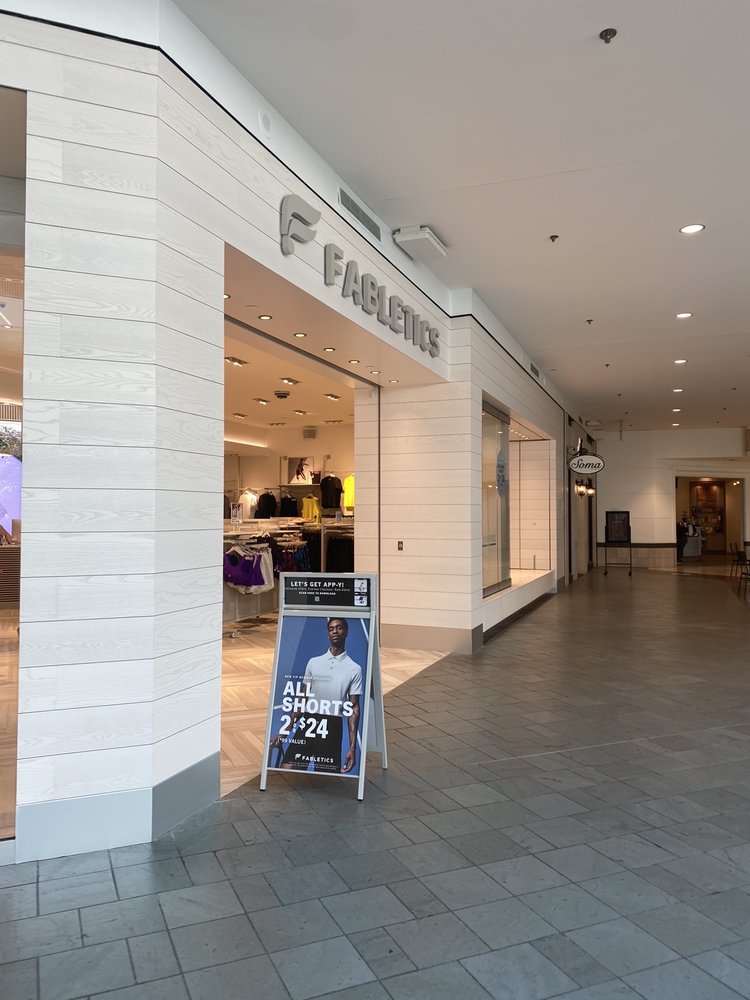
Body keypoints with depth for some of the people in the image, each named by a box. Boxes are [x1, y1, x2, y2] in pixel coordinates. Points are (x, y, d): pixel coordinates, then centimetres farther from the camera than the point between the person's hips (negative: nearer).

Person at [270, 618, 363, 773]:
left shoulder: (354, 669, 0)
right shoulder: (314, 662, 8)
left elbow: (354, 708, 0)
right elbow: (302, 699, 13)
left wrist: (352, 747, -7)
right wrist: (286, 731, 9)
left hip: (332, 727, -2)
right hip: (307, 724, 2)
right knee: (285, 770, -9)